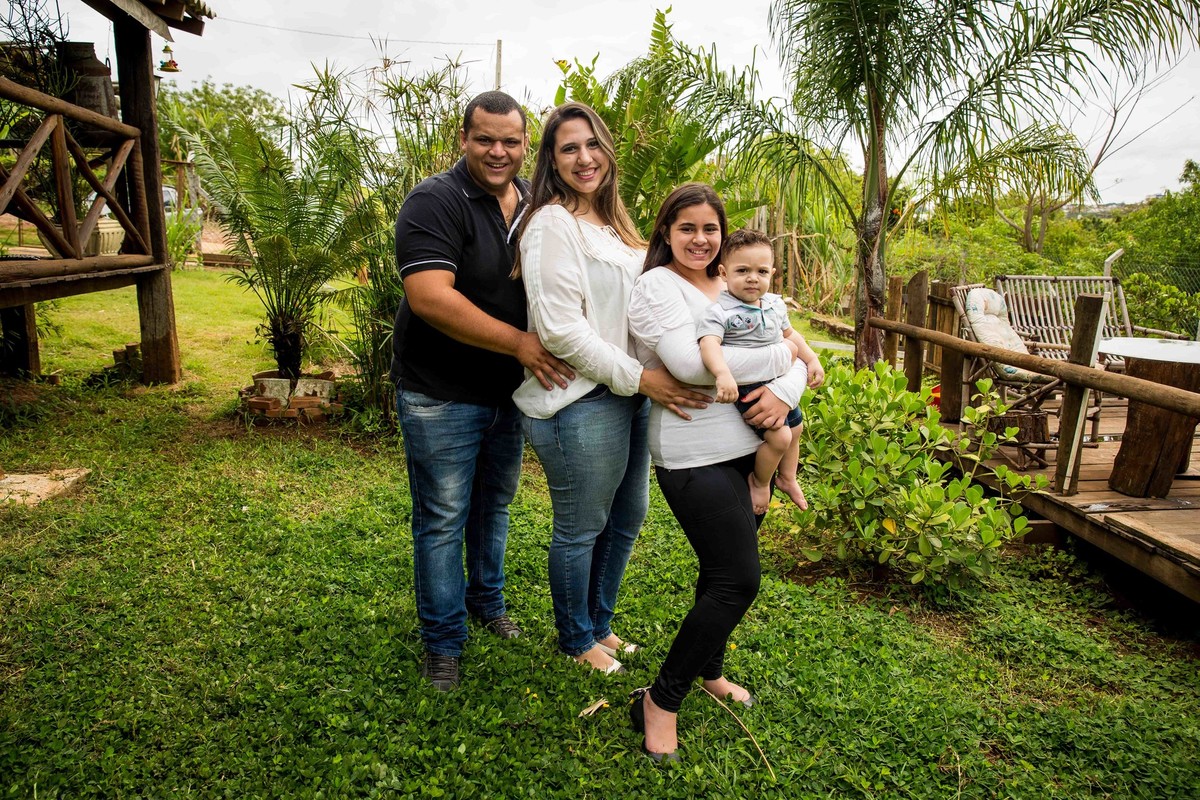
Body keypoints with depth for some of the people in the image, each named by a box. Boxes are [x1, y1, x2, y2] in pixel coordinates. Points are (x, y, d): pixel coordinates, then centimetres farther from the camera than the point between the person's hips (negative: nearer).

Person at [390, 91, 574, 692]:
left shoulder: (535, 205, 5)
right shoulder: (435, 202, -16)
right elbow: (429, 297, -28)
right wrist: (518, 341, -28)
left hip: (509, 390, 6)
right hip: (441, 395, -6)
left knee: (495, 503, 21)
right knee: (443, 519, 5)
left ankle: (486, 600, 43)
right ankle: (442, 643, 23)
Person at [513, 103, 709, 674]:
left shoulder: (612, 223, 15)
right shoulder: (553, 224, -13)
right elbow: (560, 329, -21)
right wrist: (640, 377, -20)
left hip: (630, 396, 9)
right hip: (580, 403, -9)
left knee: (627, 518, 20)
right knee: (580, 530, 7)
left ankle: (599, 624, 41)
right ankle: (576, 641, 31)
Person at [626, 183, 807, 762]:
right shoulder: (657, 286, -8)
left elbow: (795, 354, 11)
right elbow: (690, 362, -24)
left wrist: (786, 390, -12)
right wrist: (775, 357, -14)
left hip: (750, 450, 7)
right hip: (695, 457, -7)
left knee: (722, 569, 19)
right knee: (738, 581, -8)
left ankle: (709, 671, 42)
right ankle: (660, 701, 9)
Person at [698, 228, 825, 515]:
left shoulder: (775, 304, 4)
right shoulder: (720, 310, -20)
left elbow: (789, 334, 19)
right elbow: (708, 343, -34)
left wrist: (812, 360, 14)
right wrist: (723, 375, -50)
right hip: (748, 388, -8)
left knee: (795, 427, 23)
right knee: (779, 436, -17)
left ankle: (787, 477, 47)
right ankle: (760, 480, 11)